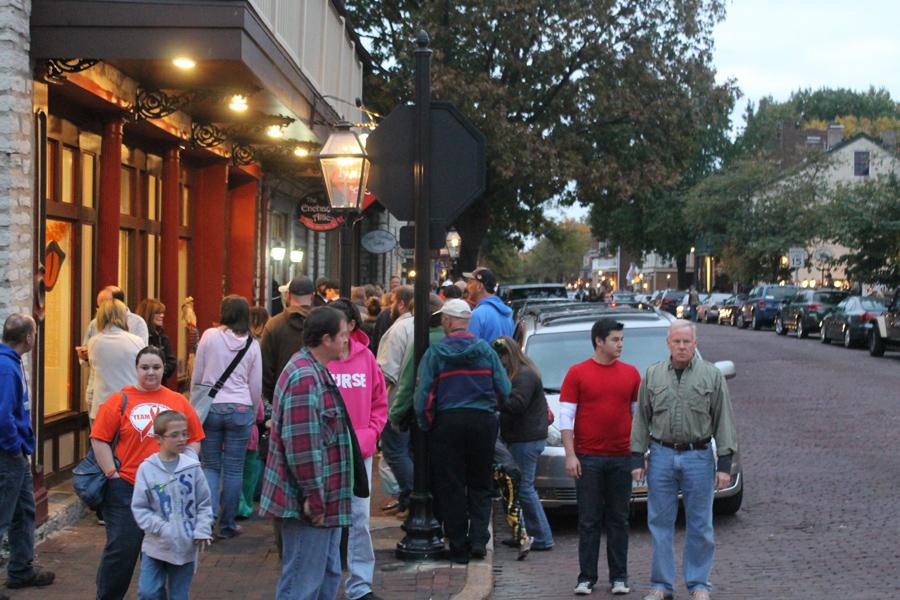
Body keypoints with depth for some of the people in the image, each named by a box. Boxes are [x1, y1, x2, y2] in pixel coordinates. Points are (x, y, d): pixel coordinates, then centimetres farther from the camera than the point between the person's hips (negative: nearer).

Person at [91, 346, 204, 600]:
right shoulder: (120, 400, -2)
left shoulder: (179, 402, 7)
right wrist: (113, 475, -8)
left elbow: (194, 440, 13)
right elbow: (99, 440, -4)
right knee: (121, 548, 0)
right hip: (126, 487, -3)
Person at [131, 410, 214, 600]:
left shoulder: (192, 467, -5)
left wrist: (202, 531, -7)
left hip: (186, 545, 1)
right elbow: (139, 508, -7)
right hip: (156, 545, -1)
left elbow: (204, 504, 3)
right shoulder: (147, 469, -9)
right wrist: (162, 529, -15)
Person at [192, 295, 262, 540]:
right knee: (234, 469, 7)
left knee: (211, 464, 11)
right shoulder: (252, 344, 2)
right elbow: (256, 385, 7)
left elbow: (197, 376, 3)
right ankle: (227, 524, 12)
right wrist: (253, 414, 20)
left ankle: (209, 509, -7)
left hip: (210, 406, 0)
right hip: (240, 409, 1)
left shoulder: (210, 336, -3)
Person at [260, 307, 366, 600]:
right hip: (312, 504, -11)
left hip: (324, 500, 11)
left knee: (328, 575, 19)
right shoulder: (305, 379, -21)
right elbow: (302, 445, -25)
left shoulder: (315, 372, 15)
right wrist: (314, 498, -21)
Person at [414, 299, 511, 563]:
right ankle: (478, 539, 2)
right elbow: (504, 390, 1)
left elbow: (423, 394, -7)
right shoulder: (486, 350, 3)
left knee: (451, 486, 6)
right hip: (484, 420, 2)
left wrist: (427, 425, 5)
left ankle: (459, 547, 7)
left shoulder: (434, 352, -3)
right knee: (480, 484, 14)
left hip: (448, 421, -2)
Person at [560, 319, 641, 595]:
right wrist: (570, 455, -9)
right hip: (588, 458, -2)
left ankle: (619, 577, 15)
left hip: (622, 458, 2)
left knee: (618, 520, 8)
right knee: (589, 521, 3)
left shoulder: (631, 373, 7)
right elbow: (566, 416, -3)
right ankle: (586, 577, 9)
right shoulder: (577, 373, -1)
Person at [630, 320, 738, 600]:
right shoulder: (652, 375, 7)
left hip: (699, 456, -1)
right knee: (660, 523, 4)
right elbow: (641, 419, 9)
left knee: (699, 525, 4)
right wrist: (637, 458, 3)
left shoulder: (712, 375, 2)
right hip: (662, 456, 1)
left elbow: (724, 421, 1)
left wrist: (724, 463, -5)